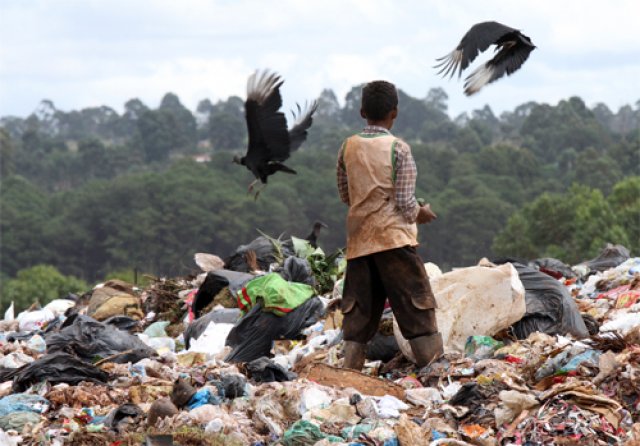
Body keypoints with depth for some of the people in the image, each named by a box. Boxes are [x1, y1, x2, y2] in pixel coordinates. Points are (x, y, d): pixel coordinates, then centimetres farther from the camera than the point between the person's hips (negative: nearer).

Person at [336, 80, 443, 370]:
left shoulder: (348, 148, 6)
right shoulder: (398, 149, -7)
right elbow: (405, 203, -7)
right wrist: (420, 213, 12)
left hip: (358, 240, 5)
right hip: (393, 237, -4)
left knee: (357, 315, 6)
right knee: (418, 310, -1)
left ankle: (349, 373, 0)